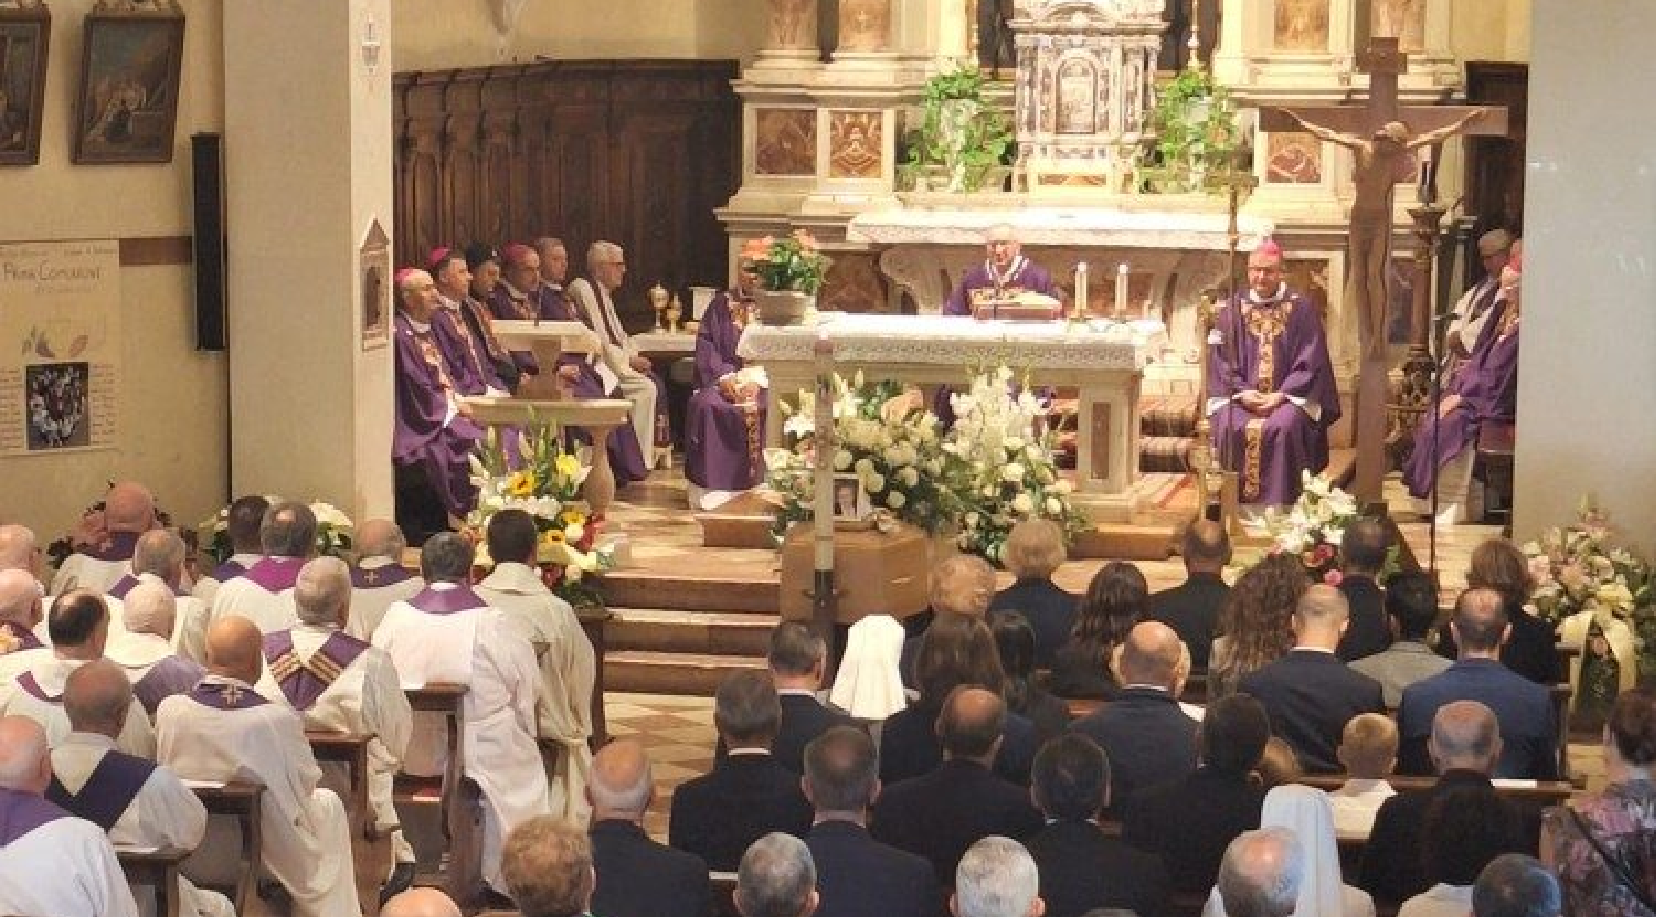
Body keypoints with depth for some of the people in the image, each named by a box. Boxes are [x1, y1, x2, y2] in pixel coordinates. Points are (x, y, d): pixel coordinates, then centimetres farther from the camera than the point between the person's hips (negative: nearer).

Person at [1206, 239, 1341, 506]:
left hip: (1288, 397, -2)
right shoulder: (1231, 311, 12)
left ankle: (1278, 509, -28)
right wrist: (1242, 392, -9)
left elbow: (1310, 362, 0)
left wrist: (1282, 395, -12)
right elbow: (1220, 360, 8)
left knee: (1284, 426, -33)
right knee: (1230, 426, -29)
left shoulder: (1302, 311, 5)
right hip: (1240, 397, 2)